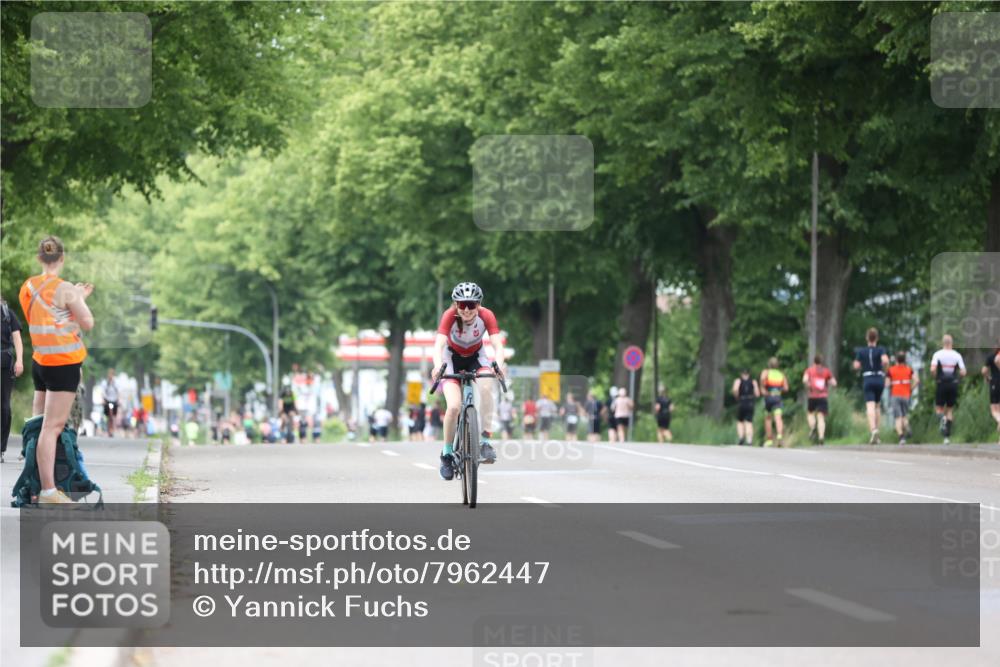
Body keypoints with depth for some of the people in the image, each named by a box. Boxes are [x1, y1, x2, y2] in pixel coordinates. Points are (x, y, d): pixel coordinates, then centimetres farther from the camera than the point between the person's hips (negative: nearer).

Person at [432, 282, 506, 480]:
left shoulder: (486, 315, -26)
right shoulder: (450, 316, -29)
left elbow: (498, 345, -34)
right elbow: (439, 344, -40)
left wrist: (499, 365, -55)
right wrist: (438, 366, -60)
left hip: (476, 357, 1)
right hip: (452, 358, -1)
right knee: (454, 406, -22)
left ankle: (485, 440, -25)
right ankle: (447, 453, -1)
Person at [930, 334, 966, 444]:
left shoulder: (938, 354, -4)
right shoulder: (957, 355, 0)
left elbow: (932, 369, -16)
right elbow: (963, 372, -3)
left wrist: (935, 377, 4)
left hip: (942, 384, -2)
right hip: (953, 384, 2)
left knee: (938, 408, 11)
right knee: (950, 409, 12)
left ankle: (942, 418, -26)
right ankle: (947, 435, 8)